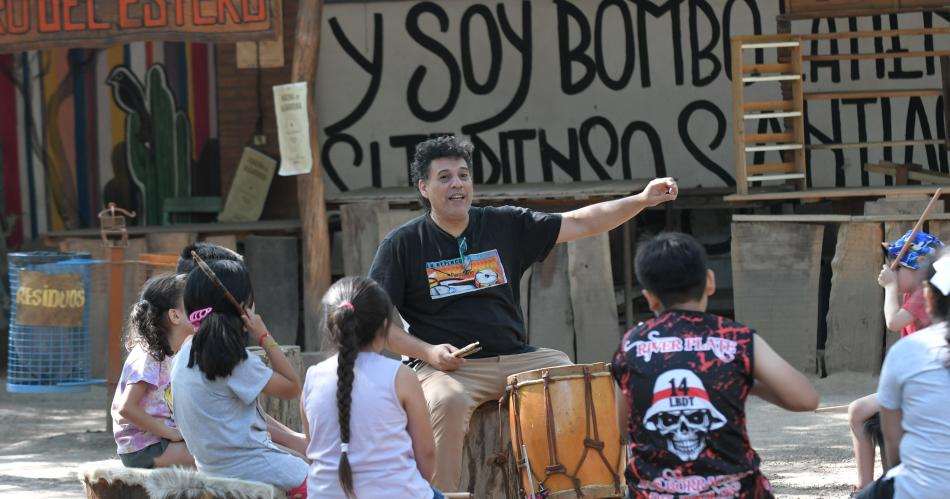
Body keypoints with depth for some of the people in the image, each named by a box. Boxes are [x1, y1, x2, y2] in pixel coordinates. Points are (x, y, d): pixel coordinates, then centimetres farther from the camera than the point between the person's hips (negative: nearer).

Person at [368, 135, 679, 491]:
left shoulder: (505, 225, 9)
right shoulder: (402, 245, 1)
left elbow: (579, 223, 6)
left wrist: (642, 201, -6)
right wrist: (427, 352, -15)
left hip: (516, 358, 4)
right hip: (447, 366, -4)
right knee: (447, 402, -37)